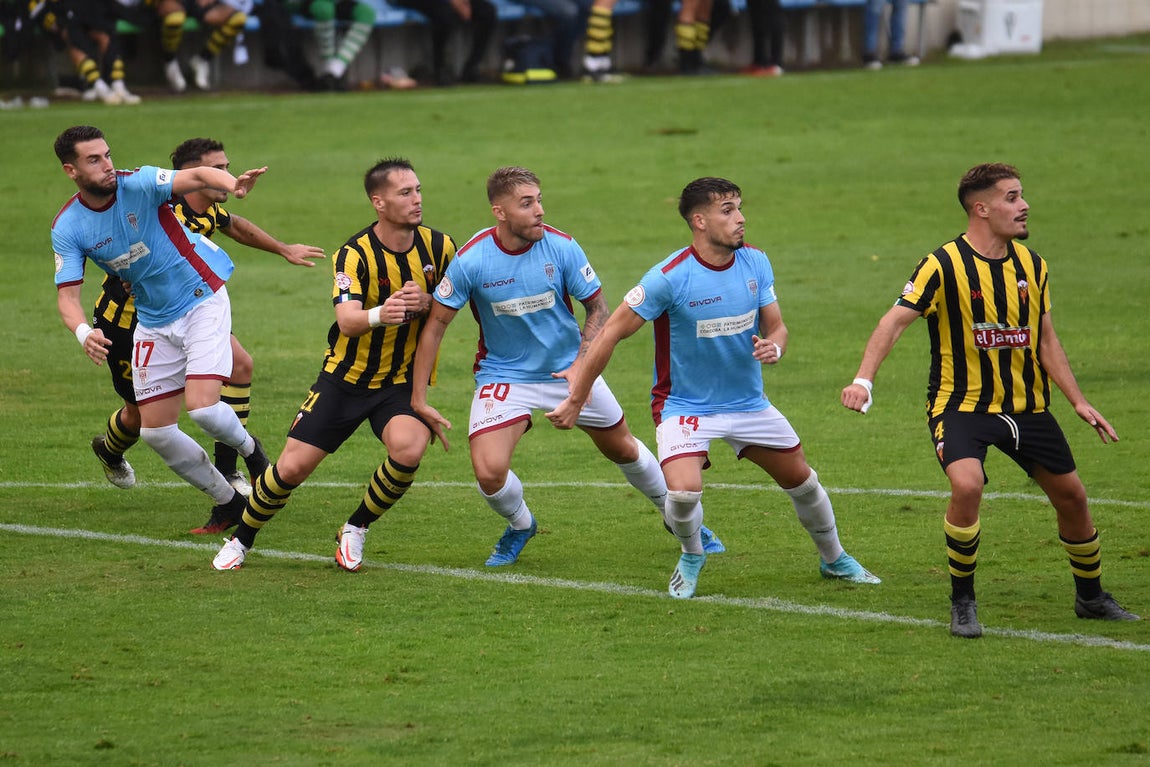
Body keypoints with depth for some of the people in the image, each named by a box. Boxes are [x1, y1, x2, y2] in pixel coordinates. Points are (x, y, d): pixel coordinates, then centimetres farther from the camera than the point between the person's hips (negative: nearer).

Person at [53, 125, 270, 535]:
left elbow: (197, 176, -32)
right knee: (155, 430, 1)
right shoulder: (67, 228, -8)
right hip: (153, 323, 5)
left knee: (201, 406, -20)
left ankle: (250, 450, 15)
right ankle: (228, 502, 20)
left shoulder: (139, 184, -18)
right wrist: (83, 332, -35)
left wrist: (233, 183, -55)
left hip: (202, 302, -5)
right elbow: (67, 293, -12)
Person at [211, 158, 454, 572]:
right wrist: (380, 315, -55)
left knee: (409, 448, -29)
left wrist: (424, 302, -20)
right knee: (293, 466, -4)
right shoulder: (354, 254, -18)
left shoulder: (439, 246, -7)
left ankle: (355, 530, -3)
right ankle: (241, 539, 24)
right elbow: (348, 320, -31)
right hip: (346, 378, -2)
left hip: (403, 382, 2)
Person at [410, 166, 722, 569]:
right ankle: (520, 526, 16)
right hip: (504, 375, -2)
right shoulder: (471, 260, -20)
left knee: (623, 449, 14)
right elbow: (435, 324, -11)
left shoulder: (561, 247, -16)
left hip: (568, 369, 2)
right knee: (489, 472, -19)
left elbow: (598, 308, -4)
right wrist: (419, 399, -14)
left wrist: (581, 366, -18)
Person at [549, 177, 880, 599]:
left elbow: (776, 327, 3)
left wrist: (774, 347, -24)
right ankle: (691, 556, 8)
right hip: (685, 405, -5)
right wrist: (576, 401, -16)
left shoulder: (755, 262, -7)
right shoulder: (670, 277, -23)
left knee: (801, 479, 13)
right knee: (683, 490, -26)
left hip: (748, 402, 5)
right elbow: (611, 334, -17)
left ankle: (835, 560, 41)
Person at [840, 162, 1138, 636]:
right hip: (961, 403, -6)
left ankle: (1091, 597, 32)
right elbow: (895, 320, -19)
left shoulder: (1031, 264, 3)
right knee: (967, 486, -29)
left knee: (1071, 495, 9)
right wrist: (864, 379, -33)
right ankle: (962, 602, -9)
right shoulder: (944, 265, -15)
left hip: (1025, 405, 6)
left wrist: (1079, 402, 6)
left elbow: (1045, 340, 12)